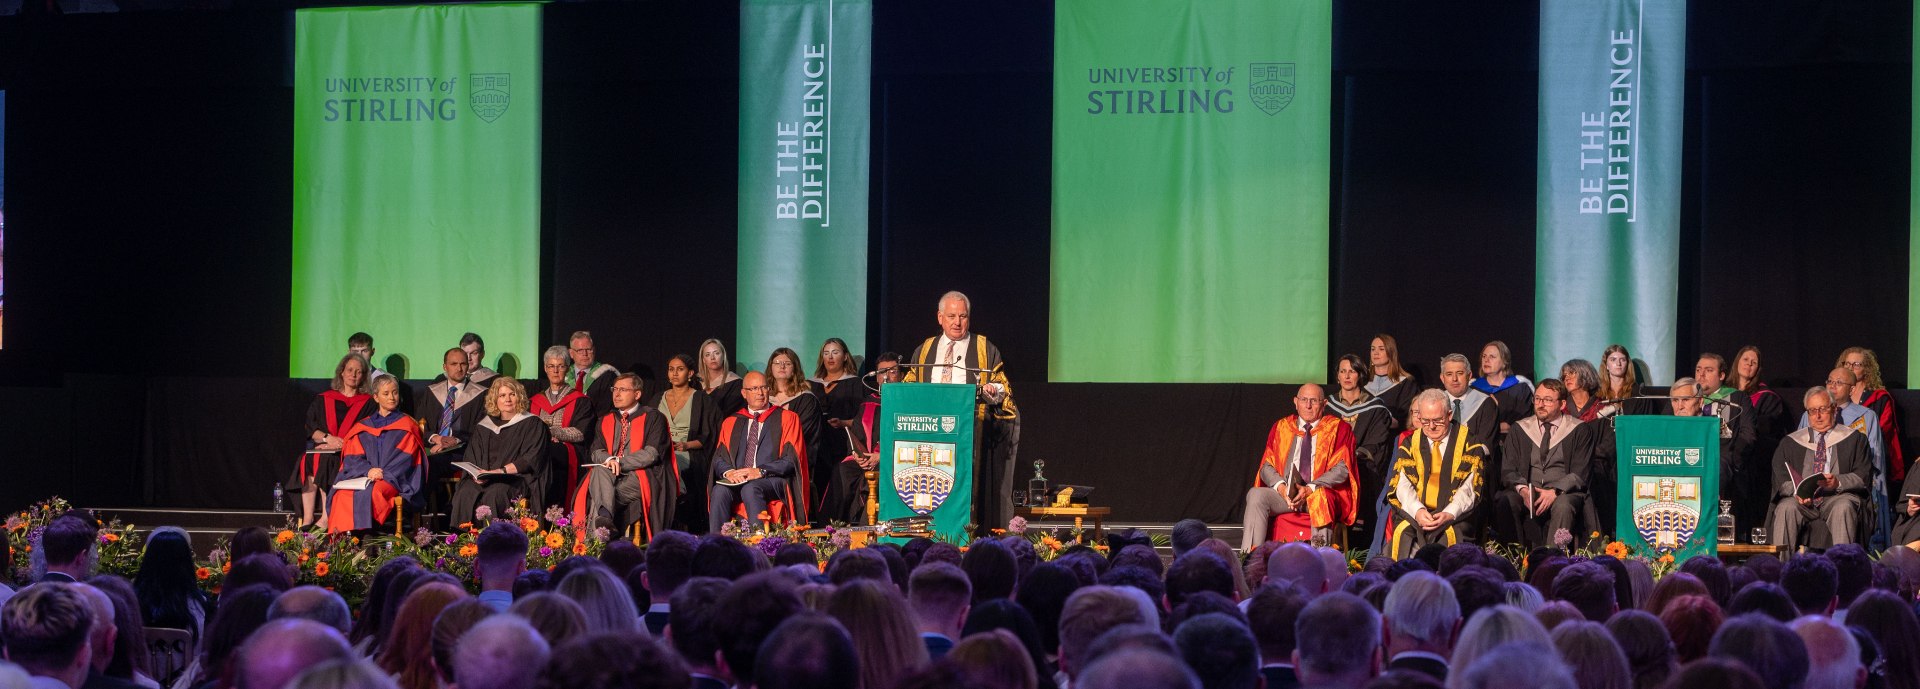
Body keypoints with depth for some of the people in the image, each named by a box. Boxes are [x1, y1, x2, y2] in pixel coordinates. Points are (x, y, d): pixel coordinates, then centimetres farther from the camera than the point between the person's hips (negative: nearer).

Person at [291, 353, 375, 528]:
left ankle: (326, 517, -38)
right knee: (309, 460, -32)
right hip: (321, 448, 2)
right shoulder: (323, 400, 20)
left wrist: (339, 444, -12)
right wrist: (328, 438, -13)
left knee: (325, 461, -34)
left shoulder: (367, 403, 13)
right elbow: (310, 428, 8)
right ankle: (307, 517, -37)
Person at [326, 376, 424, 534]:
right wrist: (368, 470, -12)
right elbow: (352, 457, 9)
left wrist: (384, 474, -15)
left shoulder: (406, 425, 13)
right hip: (362, 478, 3)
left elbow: (405, 459, 1)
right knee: (342, 495, -31)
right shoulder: (362, 427, 21)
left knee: (369, 493, -37)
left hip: (394, 479, -3)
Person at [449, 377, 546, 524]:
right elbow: (471, 459, 14)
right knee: (465, 494, -29)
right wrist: (476, 474, -9)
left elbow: (530, 460, -2)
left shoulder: (532, 424, 8)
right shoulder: (483, 426, 21)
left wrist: (501, 471, -13)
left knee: (494, 494, -36)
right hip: (482, 478, 3)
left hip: (515, 478, -3)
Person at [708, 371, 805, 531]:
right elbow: (719, 458, 15)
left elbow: (790, 460, 1)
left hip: (772, 480, -3)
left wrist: (760, 471, -14)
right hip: (737, 480, 3)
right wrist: (729, 471, -9)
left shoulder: (786, 418, 12)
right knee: (719, 491, -32)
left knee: (750, 489, -37)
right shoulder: (731, 422, 23)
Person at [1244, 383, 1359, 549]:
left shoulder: (1338, 428, 9)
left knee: (1320, 500, -38)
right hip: (1284, 494, 3)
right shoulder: (1281, 428, 17)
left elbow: (1342, 469, -2)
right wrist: (1281, 487, -12)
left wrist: (1310, 489, -16)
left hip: (1322, 494, -3)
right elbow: (1266, 466, 11)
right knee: (1255, 494, -26)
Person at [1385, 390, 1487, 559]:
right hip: (1414, 513, 2)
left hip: (1454, 516, -2)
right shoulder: (1411, 442, 13)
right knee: (1404, 532, -30)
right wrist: (1418, 511, -18)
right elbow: (1403, 484, 2)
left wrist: (1449, 514, -19)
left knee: (1448, 536, -33)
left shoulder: (1468, 442, 6)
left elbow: (1469, 487, -2)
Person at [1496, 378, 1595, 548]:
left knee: (1563, 505, -37)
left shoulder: (1579, 430, 6)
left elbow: (1581, 473, -3)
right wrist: (1522, 489, -15)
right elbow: (1508, 470, 7)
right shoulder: (1519, 429, 14)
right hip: (1527, 491, 2)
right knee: (1505, 501, -30)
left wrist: (1555, 491, -19)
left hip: (1563, 493, -2)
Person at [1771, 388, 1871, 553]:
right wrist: (1796, 491, -13)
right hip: (1801, 499, 1)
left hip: (1838, 497, -1)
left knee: (1843, 508, -35)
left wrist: (1838, 482, -16)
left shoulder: (1853, 439, 15)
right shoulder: (1791, 442, 20)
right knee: (1786, 508, -30)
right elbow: (1781, 480, 9)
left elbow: (1863, 476, 4)